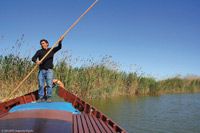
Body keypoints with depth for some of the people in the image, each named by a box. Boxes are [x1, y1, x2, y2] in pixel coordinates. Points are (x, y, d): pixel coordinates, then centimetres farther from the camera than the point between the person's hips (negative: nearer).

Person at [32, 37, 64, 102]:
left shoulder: (51, 50, 12)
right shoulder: (39, 51, 11)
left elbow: (59, 47, -2)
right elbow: (33, 58, -1)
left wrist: (60, 41, -21)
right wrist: (36, 61, -24)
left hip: (49, 70, -1)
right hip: (41, 70, 1)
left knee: (49, 84, -7)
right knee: (40, 85, -1)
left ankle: (48, 97, 0)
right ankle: (41, 97, 7)